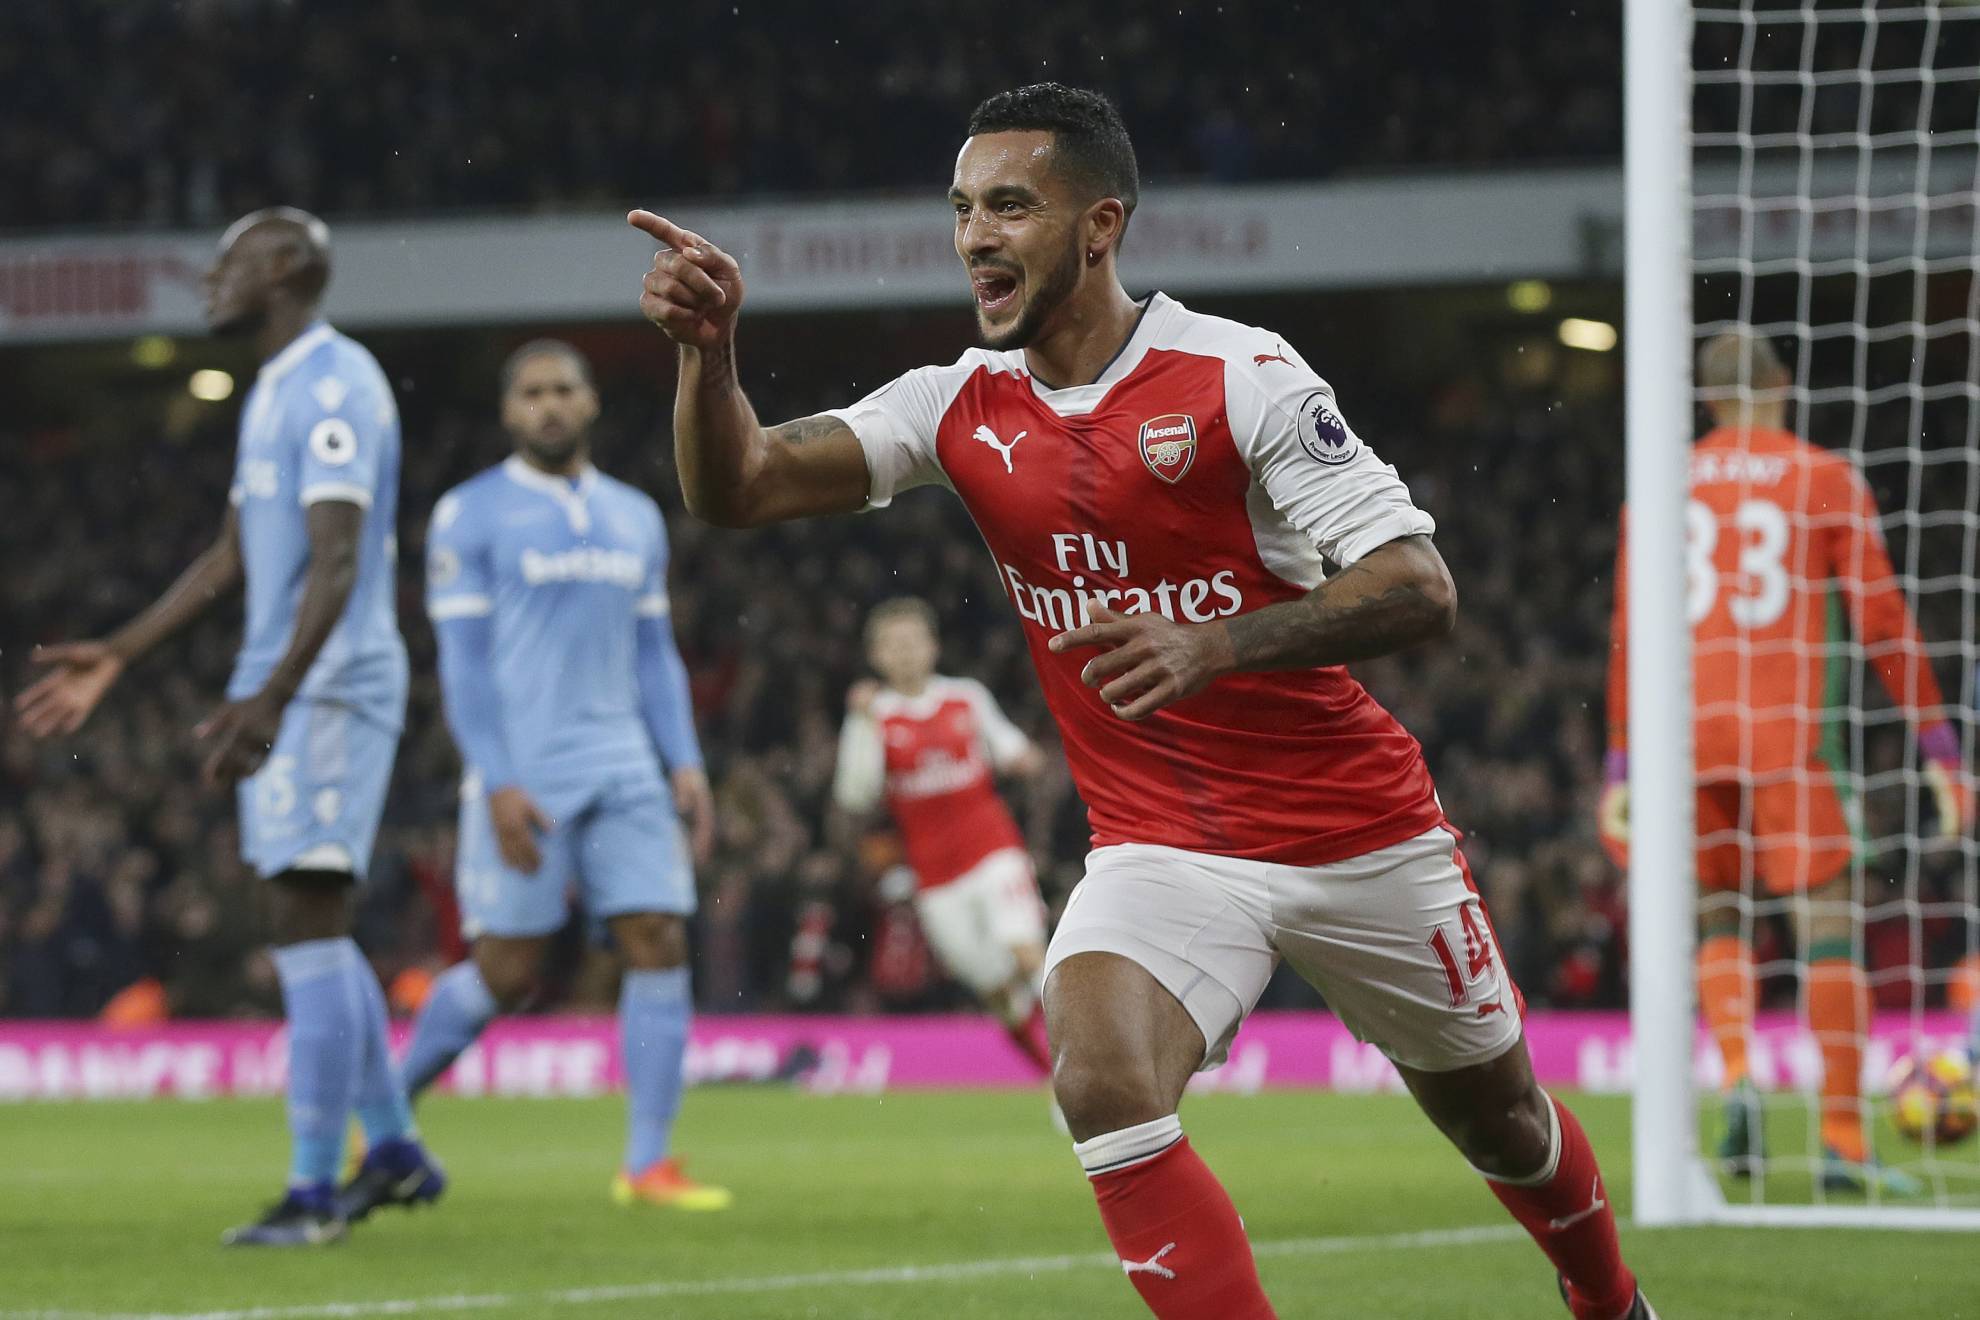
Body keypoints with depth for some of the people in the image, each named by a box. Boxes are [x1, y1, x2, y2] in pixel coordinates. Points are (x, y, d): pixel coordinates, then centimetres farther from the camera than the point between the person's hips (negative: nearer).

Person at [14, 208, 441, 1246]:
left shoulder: (334, 385, -14)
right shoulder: (272, 392, 18)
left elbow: (336, 562, -23)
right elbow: (233, 557, 24)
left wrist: (273, 698, -33)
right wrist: (116, 657, 23)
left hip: (329, 686, -10)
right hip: (279, 689, 10)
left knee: (309, 921, -11)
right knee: (310, 927, 14)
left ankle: (313, 1191, -10)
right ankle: (395, 1150, 22)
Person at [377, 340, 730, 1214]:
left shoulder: (636, 519, 15)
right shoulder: (470, 516, -2)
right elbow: (461, 661, -6)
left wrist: (685, 764, 6)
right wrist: (498, 783, -15)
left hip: (624, 768, 5)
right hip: (524, 773, -5)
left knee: (660, 945, -6)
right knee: (505, 972, -4)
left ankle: (649, 1164, -4)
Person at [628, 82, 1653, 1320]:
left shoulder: (1239, 375, -15)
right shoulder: (961, 407, -1)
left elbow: (1419, 588, -20)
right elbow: (735, 486, -9)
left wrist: (1216, 645, -34)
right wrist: (710, 344, -29)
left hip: (1359, 832, -2)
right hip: (1159, 842, 2)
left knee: (1497, 1116, 14)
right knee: (1102, 1082, -27)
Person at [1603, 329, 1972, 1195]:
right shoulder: (1828, 481, 4)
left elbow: (1629, 636, 10)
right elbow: (1881, 619, 0)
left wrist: (1621, 769, 14)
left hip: (1687, 729, 3)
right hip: (1787, 729, -3)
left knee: (1719, 919, 17)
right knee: (1828, 926, -1)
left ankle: (1738, 1077, -8)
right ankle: (1843, 1139, -8)